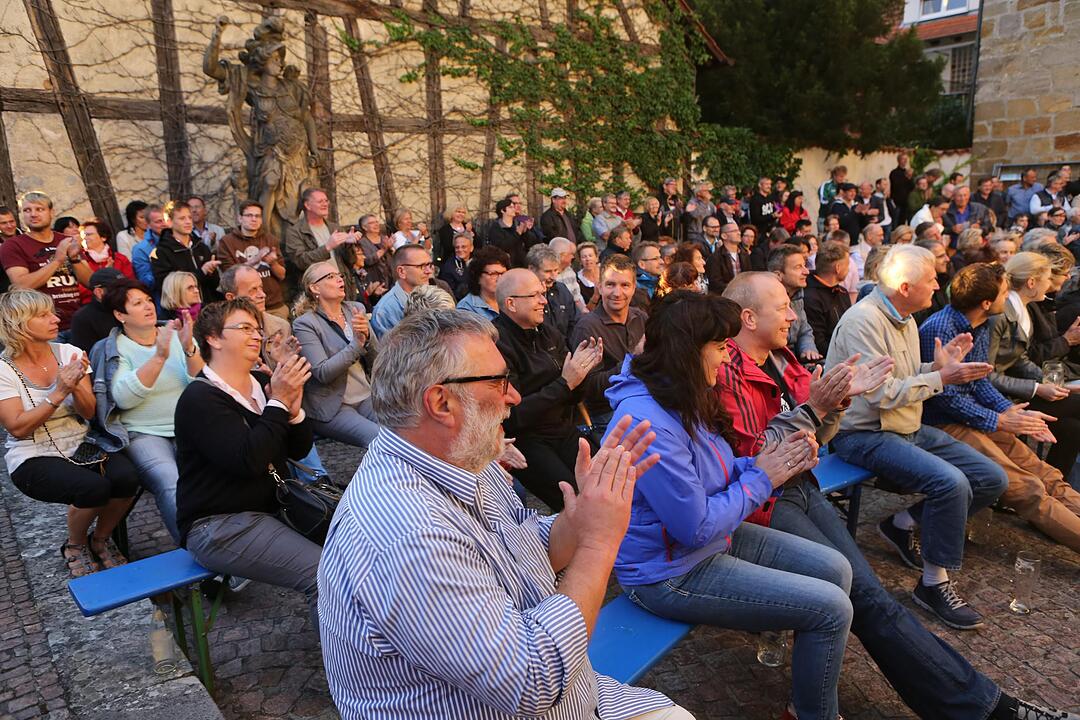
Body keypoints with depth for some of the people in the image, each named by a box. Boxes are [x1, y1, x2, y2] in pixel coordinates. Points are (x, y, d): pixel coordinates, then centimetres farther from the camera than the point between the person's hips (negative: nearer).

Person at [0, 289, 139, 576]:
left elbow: (88, 412, -1)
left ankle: (100, 540, 4)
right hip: (34, 458, -4)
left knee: (126, 477, -26)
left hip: (80, 446, 4)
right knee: (94, 487, -31)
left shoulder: (68, 353, 2)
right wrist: (59, 393, -24)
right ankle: (75, 546, 2)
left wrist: (76, 386, -21)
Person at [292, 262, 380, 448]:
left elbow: (376, 361, 6)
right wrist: (357, 343, -21)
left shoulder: (356, 309, 8)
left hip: (366, 396, 5)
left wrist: (367, 336, -14)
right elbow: (323, 373, -16)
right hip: (331, 407, -5)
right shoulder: (305, 323, -7)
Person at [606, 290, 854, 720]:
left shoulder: (684, 399, 1)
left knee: (835, 569, 10)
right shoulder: (647, 422, -31)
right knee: (831, 607, -8)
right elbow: (697, 528, -27)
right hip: (671, 573, -10)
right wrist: (761, 479, -15)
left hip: (715, 536, 10)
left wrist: (776, 462, -7)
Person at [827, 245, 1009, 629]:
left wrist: (940, 366, 0)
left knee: (992, 480, 3)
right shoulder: (864, 320, -18)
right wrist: (941, 377, -14)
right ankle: (934, 584, -10)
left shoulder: (905, 319, 12)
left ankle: (902, 524, 13)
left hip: (909, 429, 10)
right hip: (865, 435, -10)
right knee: (951, 482, -29)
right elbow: (882, 395, -23)